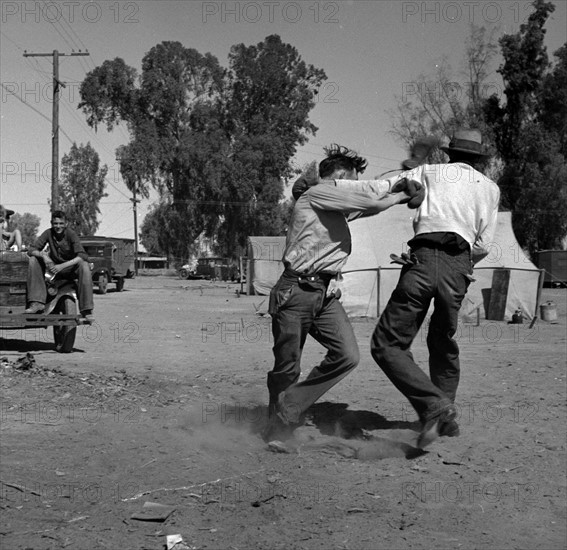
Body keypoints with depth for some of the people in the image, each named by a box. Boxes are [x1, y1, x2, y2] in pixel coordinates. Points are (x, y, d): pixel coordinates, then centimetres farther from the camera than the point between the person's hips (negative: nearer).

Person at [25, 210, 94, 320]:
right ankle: (37, 302, -20)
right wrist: (43, 255, -33)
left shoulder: (71, 234, -17)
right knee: (34, 259, -17)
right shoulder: (48, 233, -8)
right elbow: (31, 250, -10)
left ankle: (86, 310, -34)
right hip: (54, 266, 4)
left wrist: (62, 266, -40)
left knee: (84, 265, -35)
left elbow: (82, 256, -29)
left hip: (71, 268, -4)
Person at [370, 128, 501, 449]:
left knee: (387, 345, -2)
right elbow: (483, 246, 16)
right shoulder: (490, 188, 24)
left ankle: (434, 405, -17)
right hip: (459, 269, 4)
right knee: (444, 343, 25)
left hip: (424, 259, -3)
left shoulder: (429, 172, 20)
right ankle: (447, 419, 30)